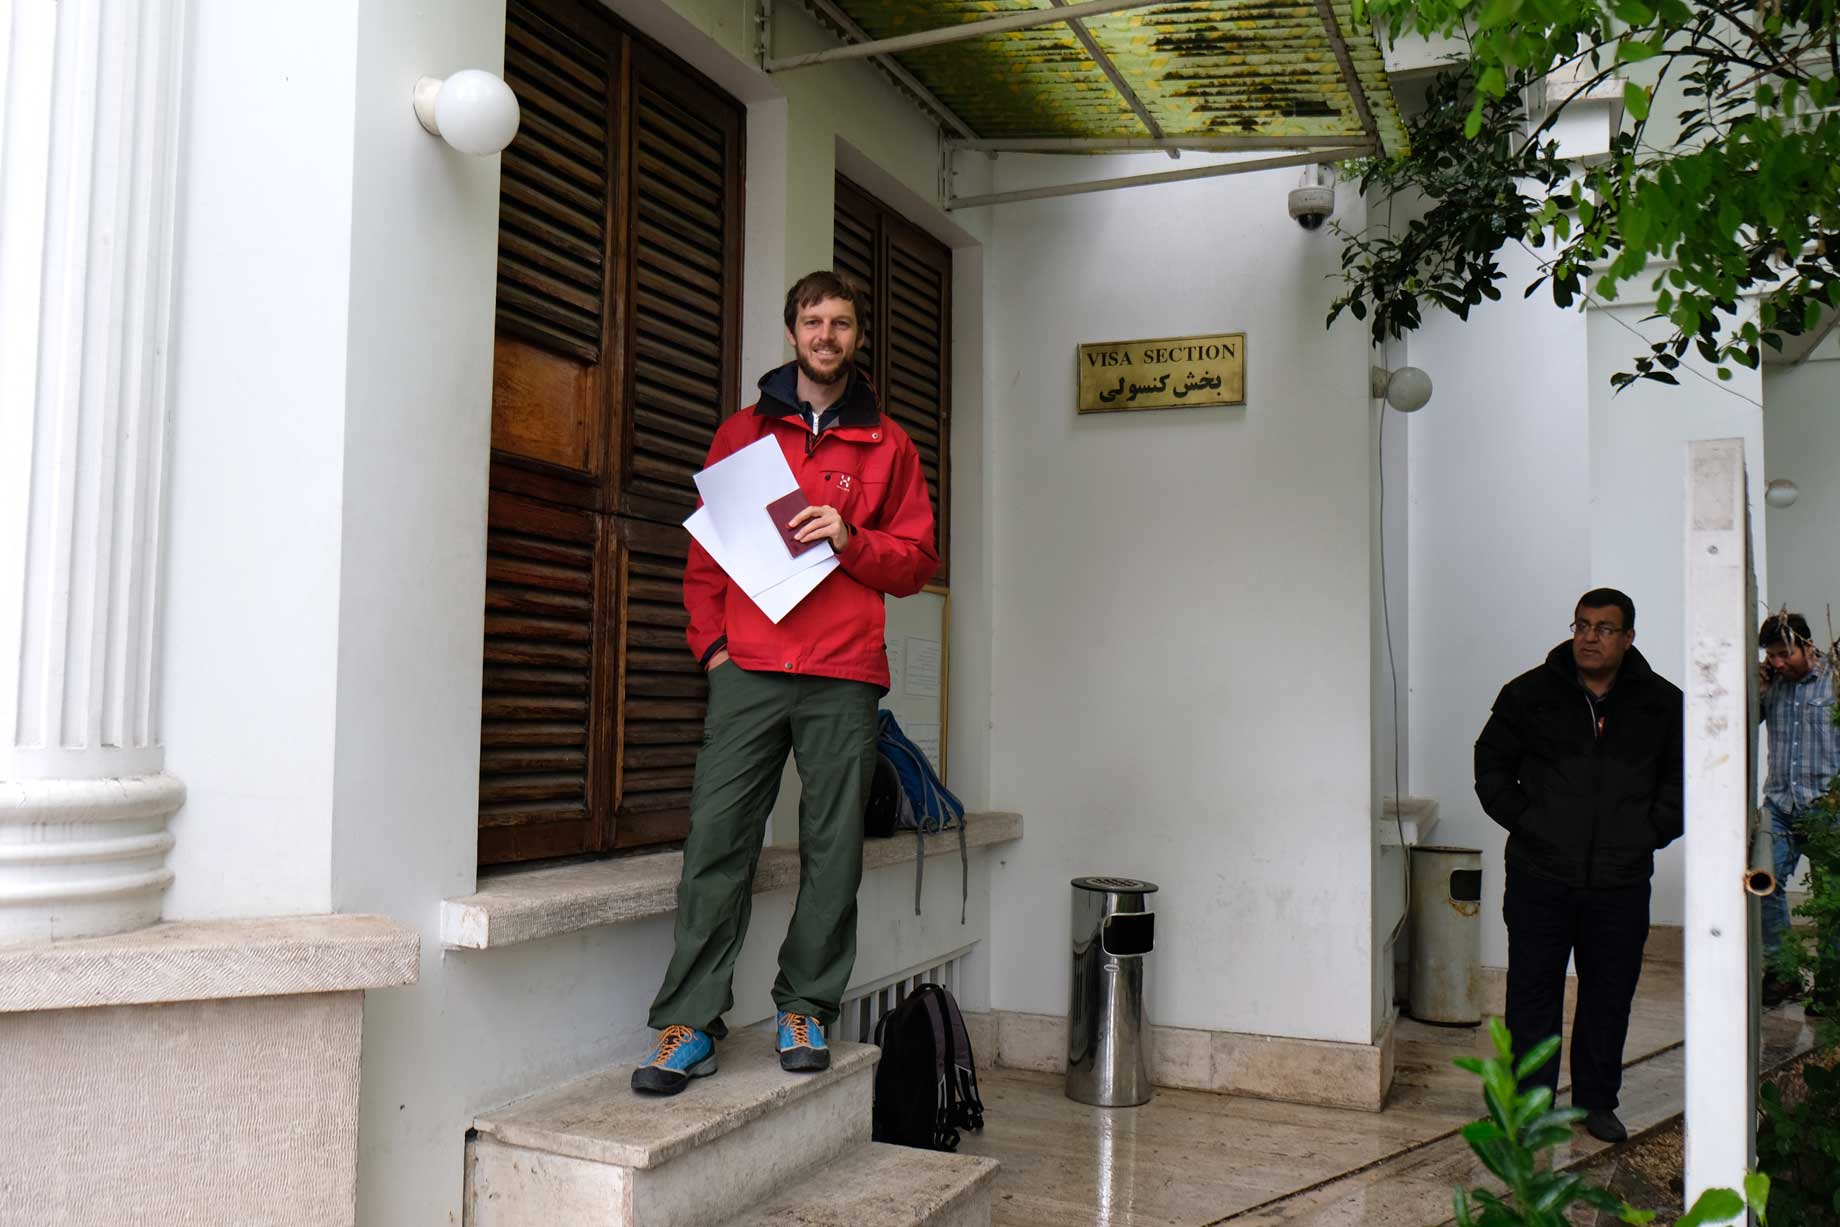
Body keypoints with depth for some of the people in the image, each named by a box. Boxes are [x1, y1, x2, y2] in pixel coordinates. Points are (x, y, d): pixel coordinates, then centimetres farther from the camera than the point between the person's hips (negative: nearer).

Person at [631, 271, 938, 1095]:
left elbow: (918, 559, 10)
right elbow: (705, 552, 14)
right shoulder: (743, 432, 15)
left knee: (833, 849, 2)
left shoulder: (887, 445, 13)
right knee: (716, 840, -6)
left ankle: (806, 1009, 16)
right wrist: (711, 641, 2)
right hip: (748, 669, 0)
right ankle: (690, 1025, 0)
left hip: (845, 677, 0)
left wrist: (849, 539, -7)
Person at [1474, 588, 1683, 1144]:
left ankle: (1598, 1101, 28)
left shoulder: (1662, 703, 3)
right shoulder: (1530, 693, -1)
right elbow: (1491, 763, 9)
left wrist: (1651, 831, 3)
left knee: (1610, 997, 11)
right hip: (1540, 876, -1)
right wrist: (1523, 820, -1)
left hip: (1621, 882, 1)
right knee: (1533, 994, 4)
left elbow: (1682, 778, 14)